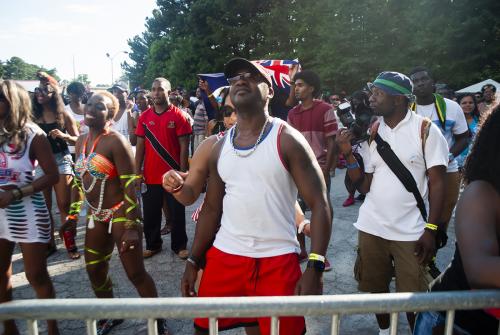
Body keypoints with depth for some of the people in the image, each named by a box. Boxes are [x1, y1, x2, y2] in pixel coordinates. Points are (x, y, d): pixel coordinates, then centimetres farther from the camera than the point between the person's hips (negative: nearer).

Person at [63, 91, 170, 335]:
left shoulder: (116, 141, -16)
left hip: (120, 214, -8)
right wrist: (72, 215, 15)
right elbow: (79, 180, 16)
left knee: (135, 273, -2)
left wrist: (132, 226, -24)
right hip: (96, 216, 8)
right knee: (94, 271, 17)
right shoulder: (81, 141, 7)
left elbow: (130, 185, -20)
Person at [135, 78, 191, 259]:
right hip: (150, 175, 3)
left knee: (177, 213, 9)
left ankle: (179, 245, 24)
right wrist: (137, 173, 2)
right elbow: (140, 146, 7)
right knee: (150, 214, 13)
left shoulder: (178, 115, -6)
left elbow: (184, 147, -7)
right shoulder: (144, 117, 5)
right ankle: (152, 245, 30)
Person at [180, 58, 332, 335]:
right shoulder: (220, 148, 7)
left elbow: (319, 204, -11)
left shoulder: (287, 140, -8)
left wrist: (315, 267, -20)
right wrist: (193, 261, 10)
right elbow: (211, 208, 12)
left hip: (277, 260, -4)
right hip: (224, 256, 5)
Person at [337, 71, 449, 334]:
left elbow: (437, 183, -5)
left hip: (411, 232, -4)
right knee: (375, 288, 16)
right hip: (371, 228, 4)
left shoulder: (425, 130, -5)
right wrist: (348, 154, -10)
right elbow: (364, 185, 4)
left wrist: (431, 230, -11)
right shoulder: (370, 132, 5)